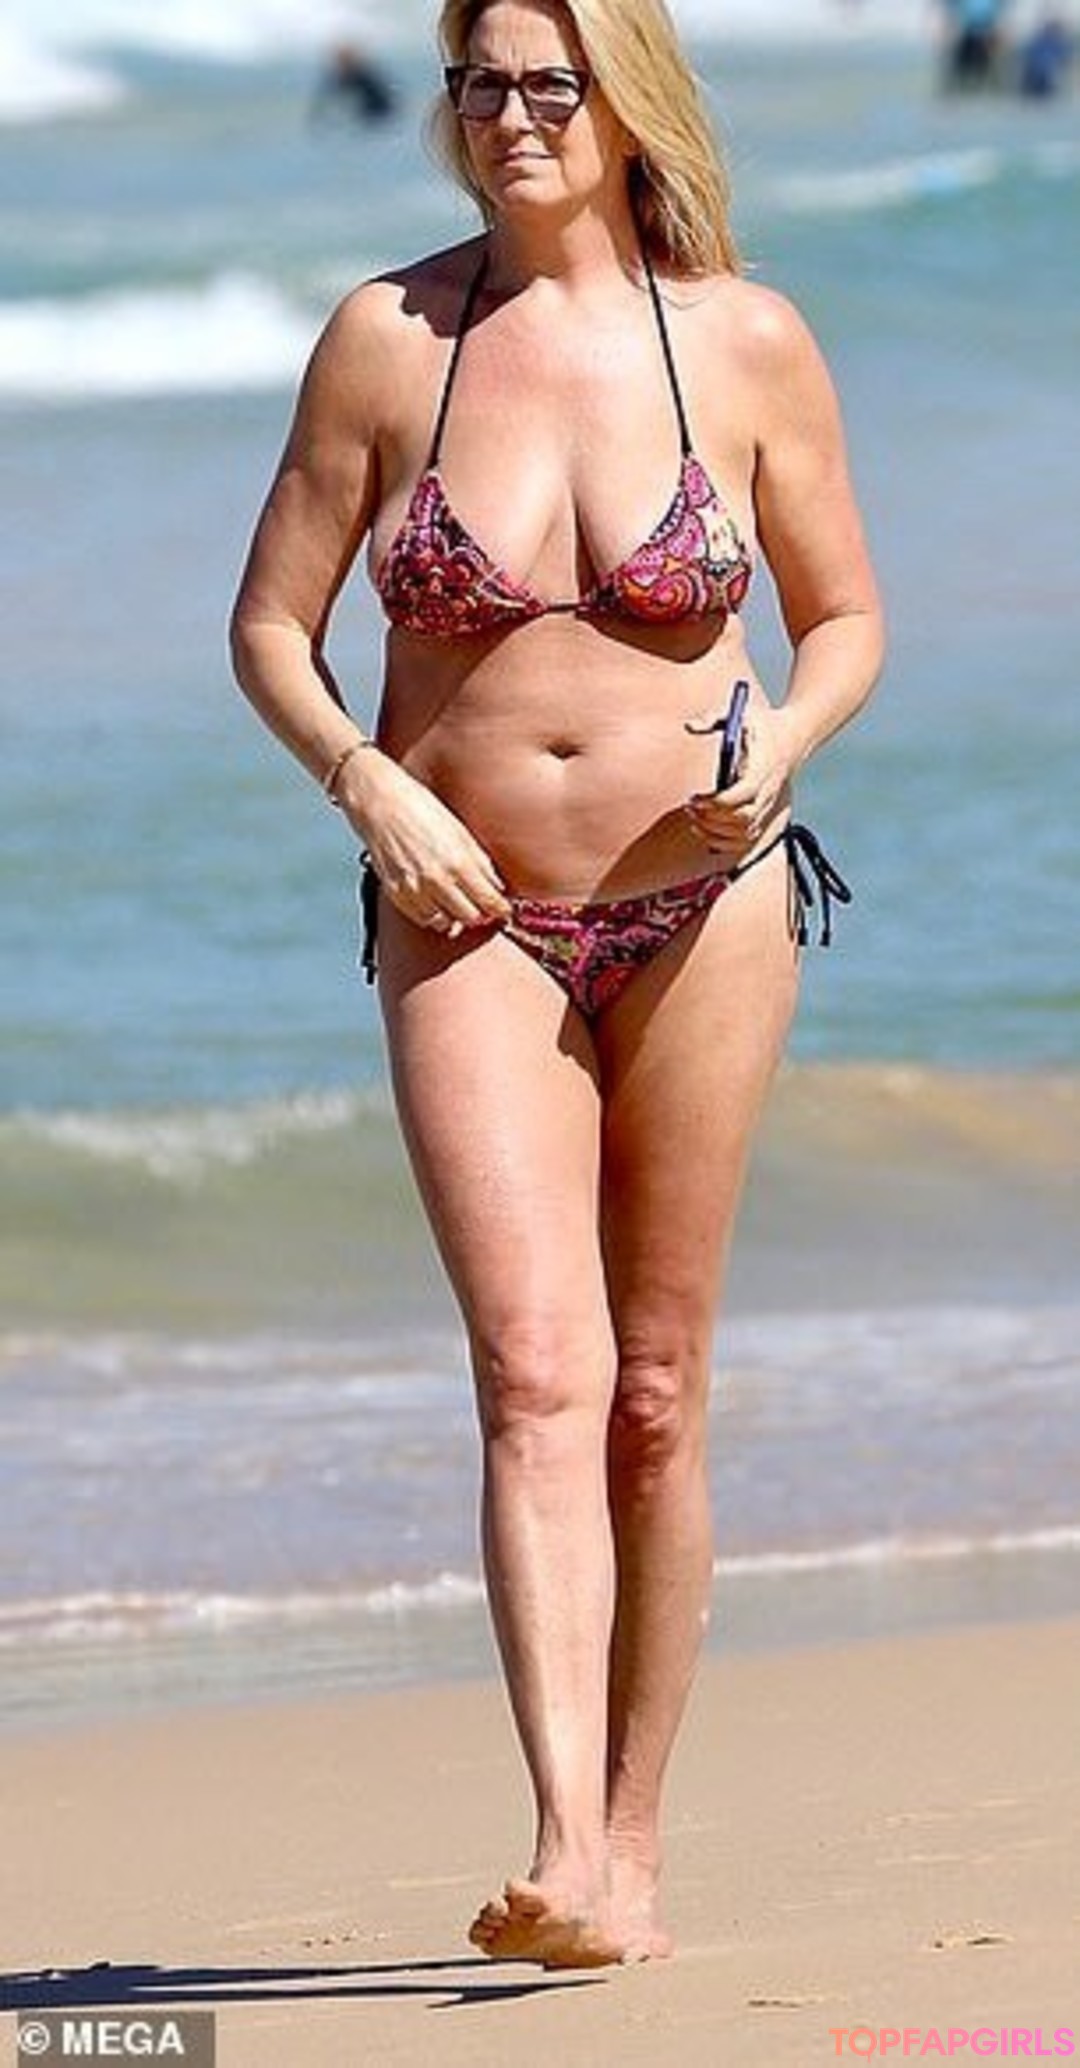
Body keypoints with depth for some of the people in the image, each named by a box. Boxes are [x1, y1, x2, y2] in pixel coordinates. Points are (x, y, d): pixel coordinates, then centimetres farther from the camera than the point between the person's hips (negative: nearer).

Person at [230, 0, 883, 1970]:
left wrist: (782, 738, -13)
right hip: (469, 918, -1)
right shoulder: (390, 336, -2)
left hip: (700, 905, 1)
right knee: (539, 1372, -15)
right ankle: (562, 1851, -24)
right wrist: (364, 781, -14)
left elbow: (846, 619, 8)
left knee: (655, 1396, 6)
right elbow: (269, 625, 4)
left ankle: (634, 1846, 16)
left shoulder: (748, 342, -2)